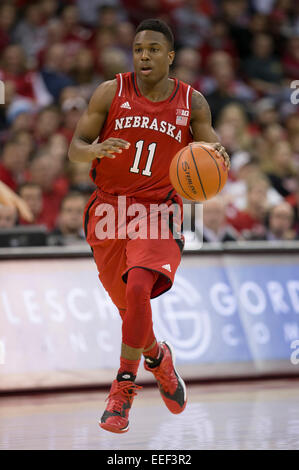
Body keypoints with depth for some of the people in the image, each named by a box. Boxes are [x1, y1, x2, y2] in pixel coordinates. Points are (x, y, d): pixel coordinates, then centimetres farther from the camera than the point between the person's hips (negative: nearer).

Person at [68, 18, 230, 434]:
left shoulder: (192, 103, 0)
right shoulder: (111, 92, -3)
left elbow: (213, 160, 8)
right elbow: (75, 147, -3)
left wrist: (218, 155, -17)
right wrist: (95, 149, -26)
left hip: (159, 210, -2)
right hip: (109, 208, 2)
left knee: (138, 289, -26)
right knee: (128, 305, 11)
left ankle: (124, 385, -14)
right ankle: (157, 356, 44)